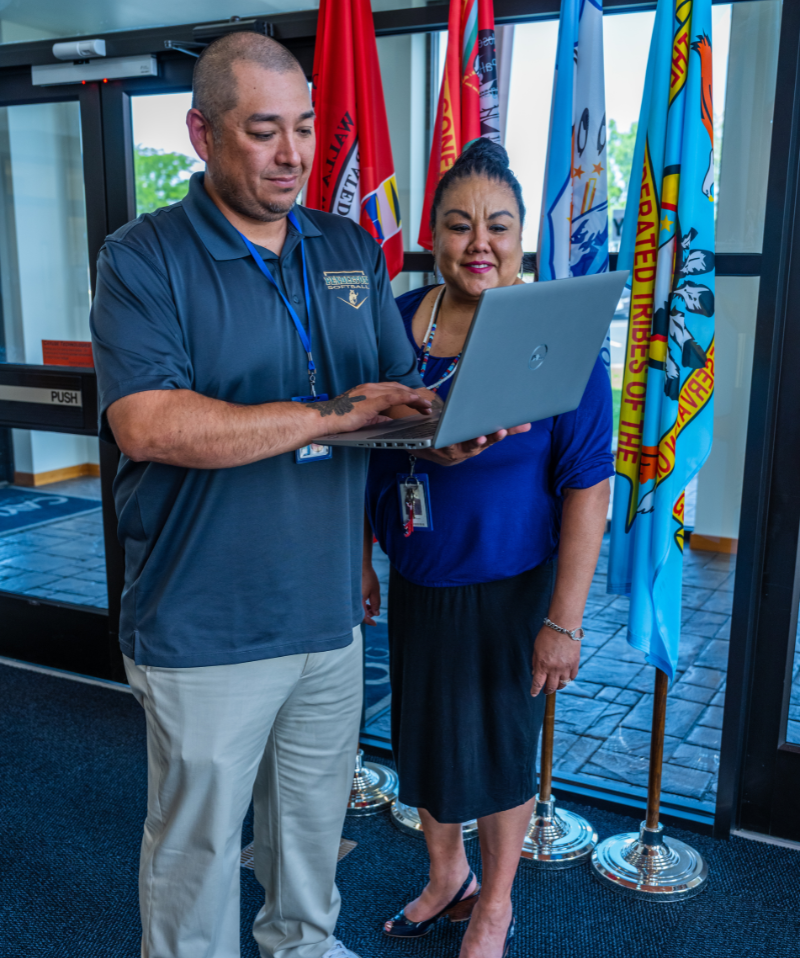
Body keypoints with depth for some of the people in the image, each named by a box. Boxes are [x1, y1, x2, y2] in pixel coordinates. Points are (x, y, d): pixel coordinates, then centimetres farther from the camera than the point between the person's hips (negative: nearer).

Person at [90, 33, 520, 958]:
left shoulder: (351, 251, 8)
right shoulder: (143, 258, -9)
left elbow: (403, 392, 7)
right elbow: (148, 424, -23)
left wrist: (455, 431, -17)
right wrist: (329, 414, -25)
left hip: (330, 613, 6)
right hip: (204, 630, -5)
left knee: (316, 816, 24)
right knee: (197, 842, 12)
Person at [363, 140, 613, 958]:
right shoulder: (396, 322, -3)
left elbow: (586, 487, -16)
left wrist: (564, 621, -17)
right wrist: (361, 560, 7)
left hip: (508, 589, -4)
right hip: (414, 581, 5)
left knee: (498, 746, 11)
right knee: (422, 735, 18)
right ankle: (447, 877, 45)